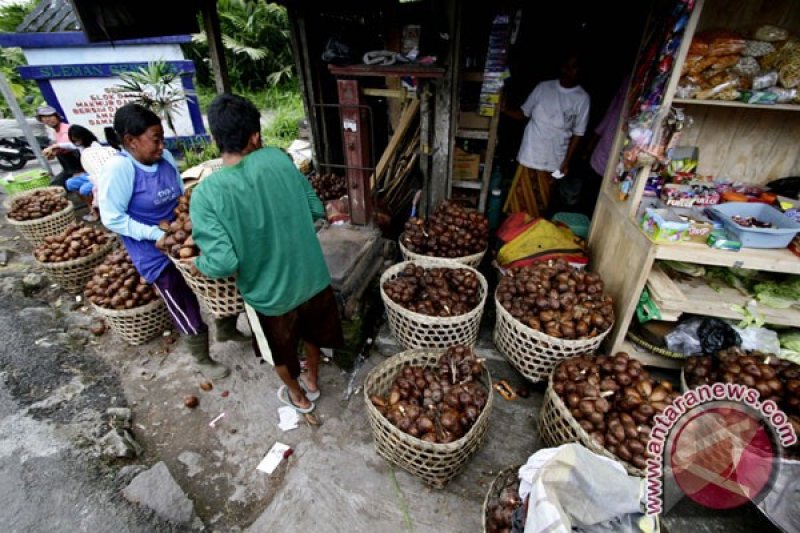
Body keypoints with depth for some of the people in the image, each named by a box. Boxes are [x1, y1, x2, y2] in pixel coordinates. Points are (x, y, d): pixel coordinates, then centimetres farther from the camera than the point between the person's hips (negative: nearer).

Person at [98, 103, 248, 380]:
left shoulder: (165, 157, -2)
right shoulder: (119, 168, -20)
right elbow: (112, 217, -18)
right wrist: (155, 234, -25)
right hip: (157, 256, -6)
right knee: (188, 313, 7)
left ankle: (226, 329, 44)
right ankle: (203, 360, 34)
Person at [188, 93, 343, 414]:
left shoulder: (205, 193, -21)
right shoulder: (278, 159, -11)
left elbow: (223, 263, -24)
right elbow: (316, 209, -4)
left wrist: (197, 264, -1)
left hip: (269, 293, -3)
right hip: (312, 277, 3)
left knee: (281, 351, 27)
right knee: (311, 331, 32)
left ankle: (299, 397, 53)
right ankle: (312, 381, 57)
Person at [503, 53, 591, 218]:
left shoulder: (582, 98, -4)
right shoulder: (543, 87, 2)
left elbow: (578, 133, -2)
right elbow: (524, 113, 7)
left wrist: (567, 161, -7)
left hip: (553, 160, -1)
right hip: (529, 154, 2)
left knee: (541, 203, 8)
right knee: (519, 196, 7)